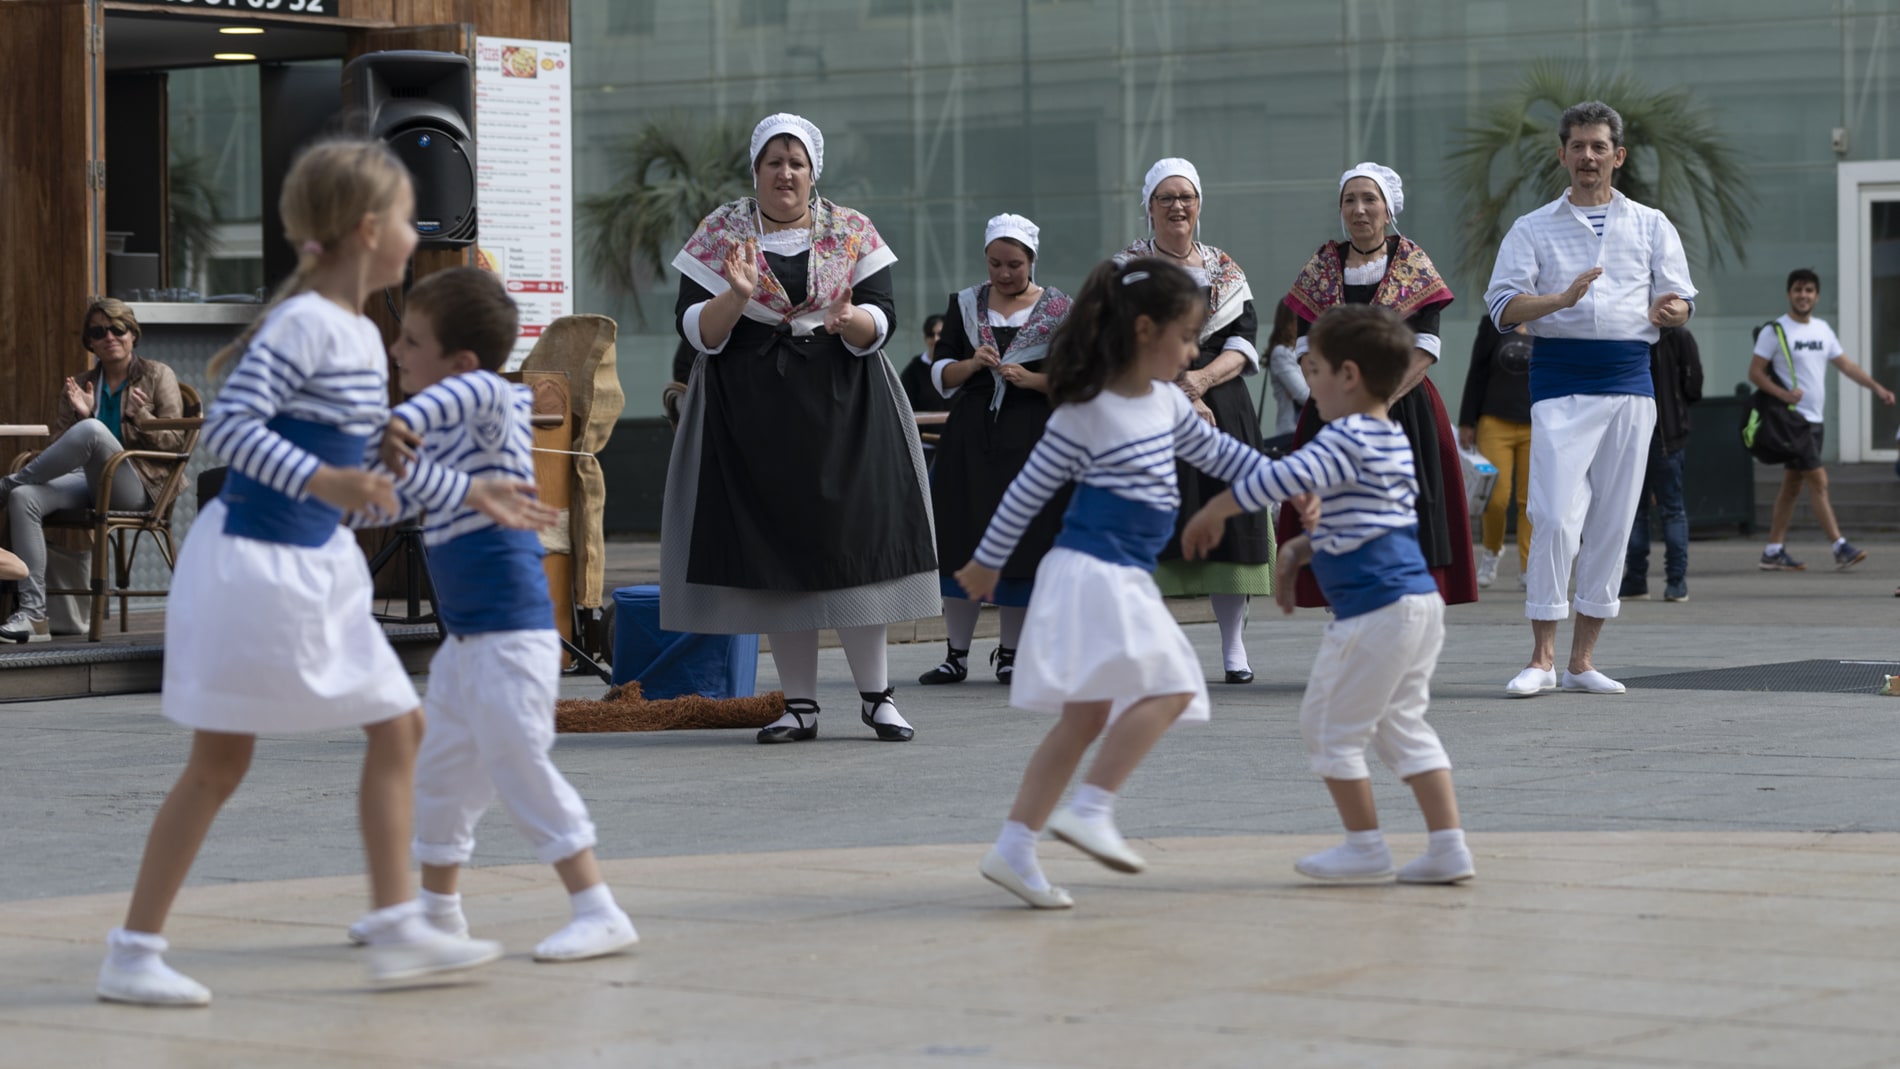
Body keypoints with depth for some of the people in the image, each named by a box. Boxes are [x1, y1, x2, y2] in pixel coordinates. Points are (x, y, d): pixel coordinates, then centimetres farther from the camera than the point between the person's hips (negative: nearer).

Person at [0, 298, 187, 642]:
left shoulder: (158, 376, 11)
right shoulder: (82, 385, 22)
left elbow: (175, 442, 4)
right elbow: (62, 447, 17)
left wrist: (142, 418, -14)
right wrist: (78, 415, -2)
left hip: (136, 487, -4)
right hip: (85, 483, 4)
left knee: (91, 430, -35)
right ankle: (32, 615, -33)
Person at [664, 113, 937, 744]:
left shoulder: (852, 233, 5)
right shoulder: (720, 235, 4)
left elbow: (881, 324, -2)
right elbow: (695, 331, -3)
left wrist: (849, 320, -24)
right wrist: (737, 296, -21)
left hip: (840, 407, 0)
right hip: (751, 409, 0)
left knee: (855, 539, -5)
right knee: (774, 551, 0)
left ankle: (876, 695, 5)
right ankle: (799, 704, 6)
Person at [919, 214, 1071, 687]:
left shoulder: (1058, 310, 3)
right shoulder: (964, 305, 11)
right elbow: (940, 375, 9)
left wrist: (1031, 379, -15)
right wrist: (971, 365, -10)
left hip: (1031, 440, -2)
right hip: (971, 437, 2)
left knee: (1023, 542, -2)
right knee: (960, 540, -1)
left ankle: (1010, 652, 9)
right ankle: (956, 654, 6)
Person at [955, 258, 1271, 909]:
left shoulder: (1166, 403, 13)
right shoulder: (1085, 414, -11)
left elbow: (1216, 453, 27)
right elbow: (1030, 489, -3)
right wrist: (988, 561, 5)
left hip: (1126, 580, 9)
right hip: (1092, 572, -9)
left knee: (1087, 717, 8)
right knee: (1168, 690, -17)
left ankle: (1014, 851, 9)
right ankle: (1091, 810, -18)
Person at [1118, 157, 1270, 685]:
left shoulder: (1225, 269, 14)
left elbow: (1244, 340, 5)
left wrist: (1203, 379, -13)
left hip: (1223, 404, 3)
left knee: (1230, 516, -2)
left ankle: (1234, 647, 5)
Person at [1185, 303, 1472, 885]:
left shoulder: (1346, 439, -14)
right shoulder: (1394, 442, 17)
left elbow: (1286, 478, -24)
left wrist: (1215, 511, -13)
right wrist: (1300, 547, 19)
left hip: (1374, 609, -9)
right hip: (1421, 599, 9)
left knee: (1330, 727, 4)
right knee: (1403, 725, 15)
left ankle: (1365, 847, 9)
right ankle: (1449, 845, 9)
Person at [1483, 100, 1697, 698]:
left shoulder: (1650, 225, 16)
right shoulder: (1533, 229, 11)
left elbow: (1681, 301, 11)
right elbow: (1503, 305, 0)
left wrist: (1668, 309, -13)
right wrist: (1561, 300, -18)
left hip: (1629, 380, 2)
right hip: (1560, 381, -2)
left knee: (1613, 522, 2)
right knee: (1555, 517, -13)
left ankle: (1582, 660, 9)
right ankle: (1542, 659, -7)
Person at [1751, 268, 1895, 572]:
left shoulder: (1822, 329, 13)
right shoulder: (1775, 331, -7)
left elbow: (1845, 364, 17)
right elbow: (1755, 372, -8)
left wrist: (1876, 387, 6)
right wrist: (1784, 393, -22)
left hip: (1816, 419, 7)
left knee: (1792, 485, 8)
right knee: (1818, 480, -13)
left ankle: (1773, 551, 12)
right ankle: (1840, 548, -15)